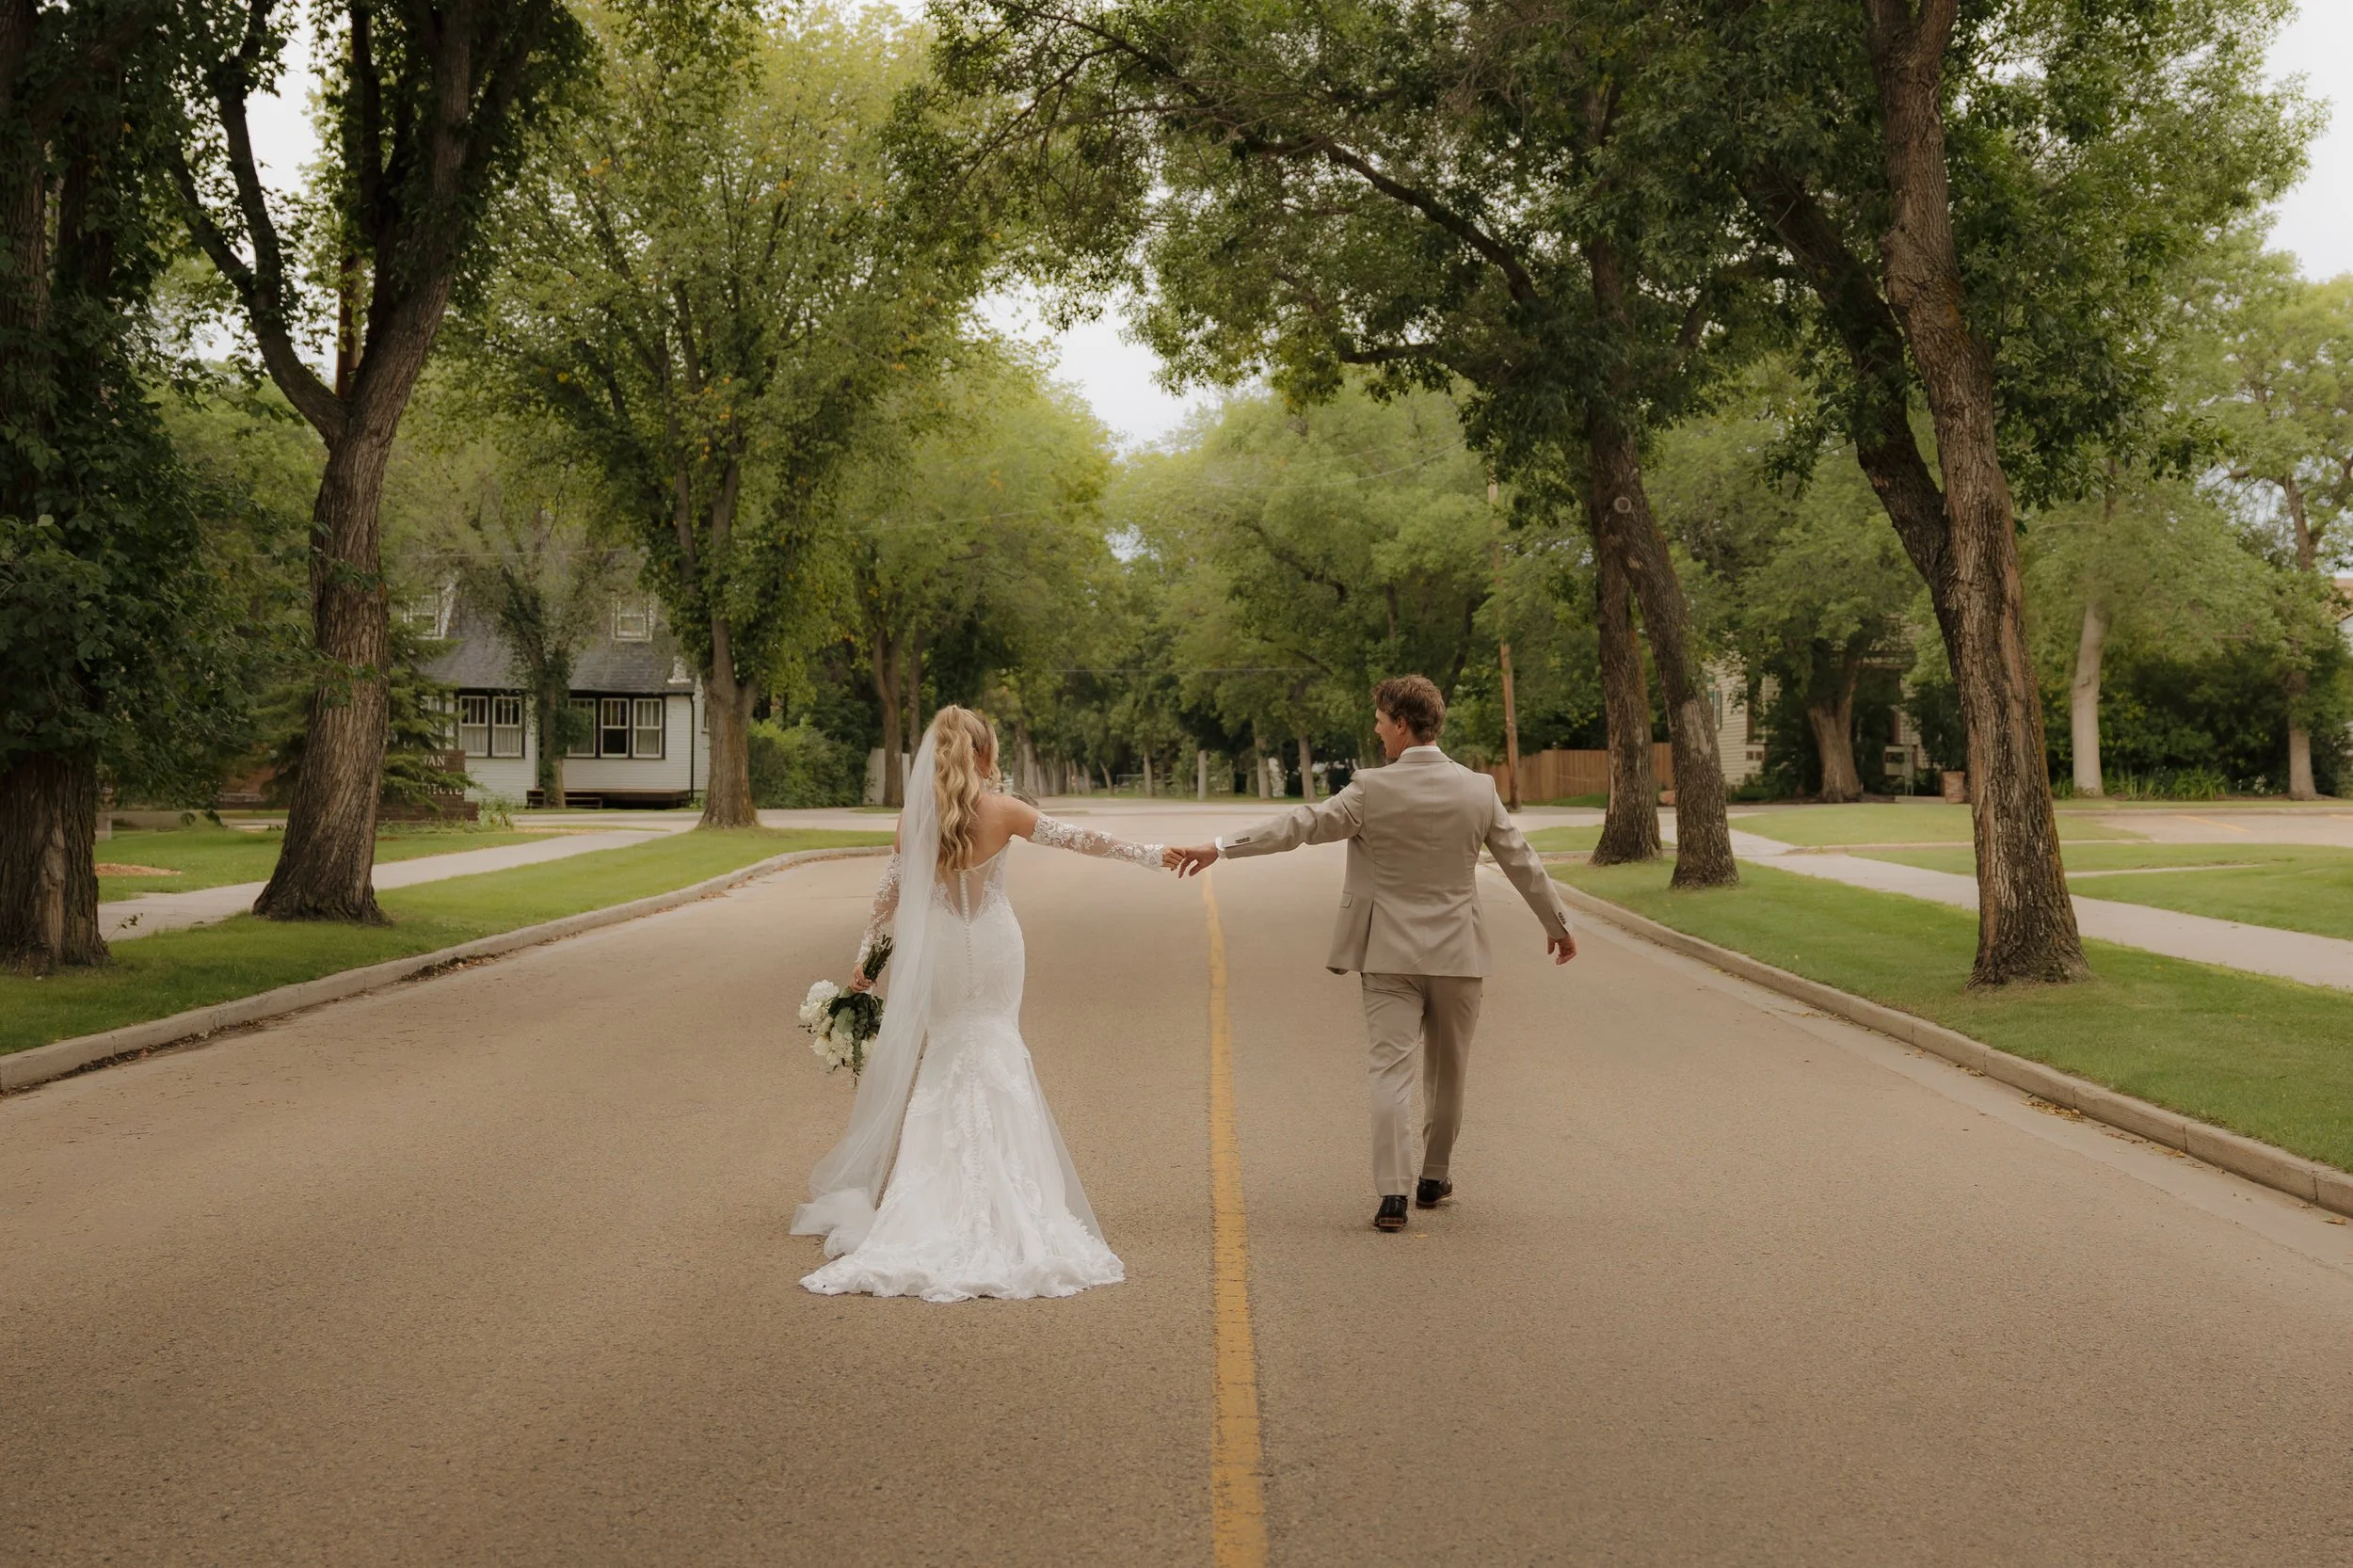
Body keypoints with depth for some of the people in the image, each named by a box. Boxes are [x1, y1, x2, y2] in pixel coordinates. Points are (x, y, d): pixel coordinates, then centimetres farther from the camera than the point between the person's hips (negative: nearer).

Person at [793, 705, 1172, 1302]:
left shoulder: (913, 817, -4)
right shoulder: (1002, 810, -11)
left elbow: (890, 890, 1)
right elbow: (1076, 838, -6)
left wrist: (866, 953, 12)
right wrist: (1148, 854, 3)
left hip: (933, 956, 2)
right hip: (991, 950, -2)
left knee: (935, 1064, 13)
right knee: (991, 1062, 5)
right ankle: (993, 1209, 0)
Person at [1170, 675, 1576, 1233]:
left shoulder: (1372, 790, -11)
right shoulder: (1478, 789, -2)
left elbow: (1300, 825, -12)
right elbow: (1522, 862, 5)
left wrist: (1220, 848, -7)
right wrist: (1558, 924, 19)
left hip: (1390, 955, -2)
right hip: (1457, 954, 2)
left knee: (1391, 1068, -3)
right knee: (1447, 1071, 17)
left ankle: (1392, 1194, -12)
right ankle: (1435, 1177, 29)